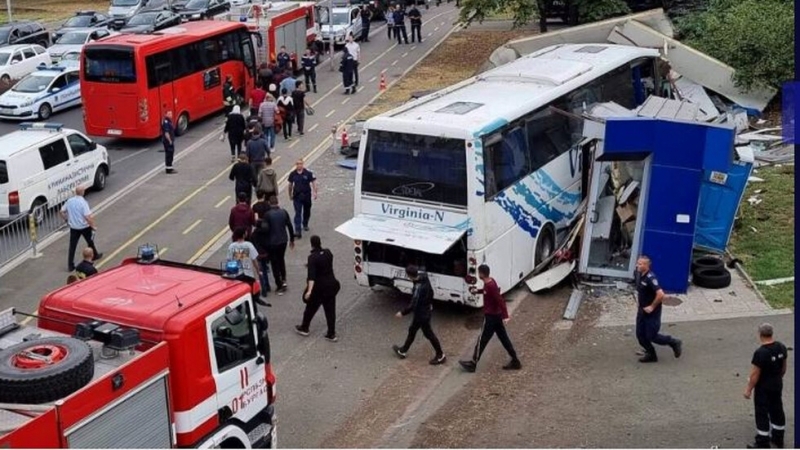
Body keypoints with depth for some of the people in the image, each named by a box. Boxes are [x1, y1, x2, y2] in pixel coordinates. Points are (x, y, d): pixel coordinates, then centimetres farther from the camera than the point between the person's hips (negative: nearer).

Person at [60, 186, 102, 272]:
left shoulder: (69, 201, -3)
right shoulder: (83, 202, -21)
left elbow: (62, 211, 6)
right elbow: (87, 217, -25)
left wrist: (67, 220, 20)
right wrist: (93, 226, -14)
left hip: (73, 227, 4)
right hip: (84, 227, -4)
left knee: (72, 246, 5)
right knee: (90, 242, 21)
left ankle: (70, 265, 5)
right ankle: (95, 255, 44)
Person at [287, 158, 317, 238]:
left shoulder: (308, 173, -10)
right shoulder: (293, 174, -3)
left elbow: (313, 182, -7)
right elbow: (290, 185, 10)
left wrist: (314, 192, -19)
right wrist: (290, 195, 17)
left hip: (307, 195, 0)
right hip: (297, 196, 0)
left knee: (306, 212, 19)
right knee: (297, 213, -8)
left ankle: (305, 224, 46)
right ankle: (298, 231, -13)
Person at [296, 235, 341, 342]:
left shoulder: (312, 258, -19)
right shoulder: (328, 252, -1)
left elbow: (311, 276, -29)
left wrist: (309, 291, -35)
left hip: (320, 287, -5)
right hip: (331, 284, 5)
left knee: (311, 307, 16)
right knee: (330, 309, 9)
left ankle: (304, 328, 34)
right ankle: (331, 334, 12)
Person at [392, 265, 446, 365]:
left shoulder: (419, 288, -35)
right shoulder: (424, 278, -8)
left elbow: (413, 305, -30)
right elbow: (431, 292, 7)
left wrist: (402, 313, -17)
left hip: (422, 314, -9)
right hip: (426, 309, 9)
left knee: (428, 334, 7)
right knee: (412, 330, 23)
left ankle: (440, 356, 22)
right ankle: (403, 351, 39)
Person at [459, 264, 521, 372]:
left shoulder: (490, 286, -26)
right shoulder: (490, 281, 2)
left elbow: (500, 300, -29)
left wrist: (505, 316, -32)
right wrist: (478, 291, 22)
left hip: (491, 317, -9)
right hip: (497, 315, 9)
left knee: (482, 340, 3)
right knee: (504, 338, 14)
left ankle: (473, 364, 14)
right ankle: (515, 361, 20)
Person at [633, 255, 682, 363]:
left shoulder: (650, 278, -26)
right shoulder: (638, 275, 0)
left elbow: (660, 294, -33)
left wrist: (652, 307, -23)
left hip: (652, 311, -8)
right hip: (642, 310, 8)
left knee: (651, 336, 0)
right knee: (640, 334, 9)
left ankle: (674, 343, 21)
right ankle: (651, 354, 27)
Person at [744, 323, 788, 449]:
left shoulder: (760, 353, -26)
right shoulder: (781, 347, -4)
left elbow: (755, 374, -21)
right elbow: (784, 367, 9)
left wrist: (748, 390, -10)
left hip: (763, 388, -7)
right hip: (778, 386, 7)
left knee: (762, 414, 3)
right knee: (777, 410, 19)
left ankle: (763, 444, 9)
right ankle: (778, 439, 33)